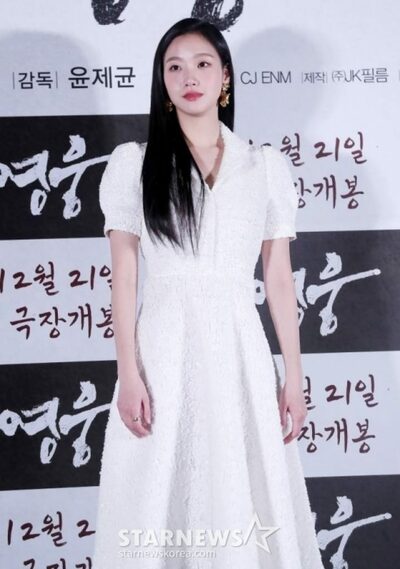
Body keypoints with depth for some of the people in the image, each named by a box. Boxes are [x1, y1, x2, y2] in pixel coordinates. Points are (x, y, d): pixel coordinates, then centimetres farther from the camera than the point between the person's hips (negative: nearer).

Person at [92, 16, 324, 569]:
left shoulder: (267, 166, 7)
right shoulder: (133, 163, 3)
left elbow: (280, 280, 7)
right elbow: (124, 278, 0)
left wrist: (294, 377, 4)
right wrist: (129, 374, -8)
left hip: (239, 351, 1)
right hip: (163, 351, -1)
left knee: (246, 500, 5)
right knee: (160, 501, 5)